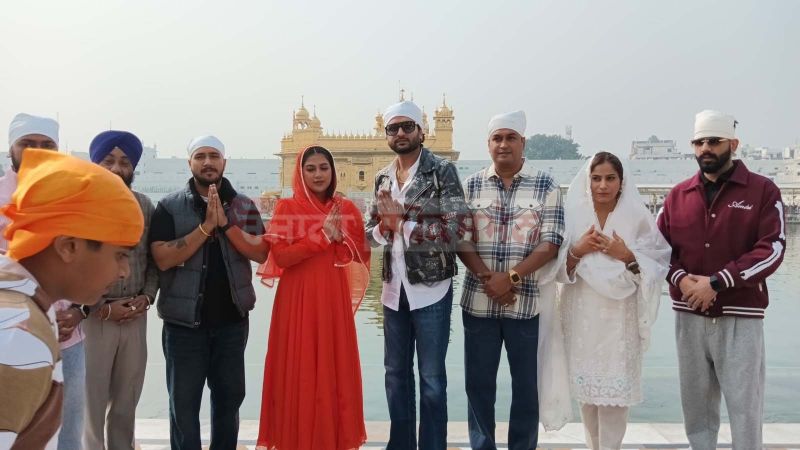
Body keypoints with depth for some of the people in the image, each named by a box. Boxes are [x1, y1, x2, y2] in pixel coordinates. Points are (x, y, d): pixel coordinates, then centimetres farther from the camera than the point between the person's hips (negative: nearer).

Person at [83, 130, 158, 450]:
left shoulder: (144, 205, 6)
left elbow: (155, 258, 11)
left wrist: (147, 296, -5)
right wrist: (102, 307, -13)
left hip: (135, 315, 4)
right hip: (92, 315, -4)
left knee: (126, 402, 14)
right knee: (91, 402, 5)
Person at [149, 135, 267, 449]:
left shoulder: (244, 206, 4)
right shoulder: (169, 206, -4)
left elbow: (261, 253, -7)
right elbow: (163, 258, -15)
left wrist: (225, 223, -17)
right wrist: (206, 226, -20)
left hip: (232, 320, 3)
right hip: (185, 322, -2)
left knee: (230, 395, 15)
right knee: (184, 401, 9)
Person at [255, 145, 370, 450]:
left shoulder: (346, 209, 8)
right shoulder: (287, 208, -1)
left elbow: (362, 255, 7)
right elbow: (280, 256, -11)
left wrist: (340, 237, -11)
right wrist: (322, 237, -16)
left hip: (334, 300, 3)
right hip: (297, 300, -3)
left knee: (335, 368, 7)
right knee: (299, 370, 2)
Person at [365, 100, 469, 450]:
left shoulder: (443, 171, -8)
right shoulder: (383, 178, 9)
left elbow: (454, 230, -17)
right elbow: (371, 231, 10)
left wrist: (400, 223, -16)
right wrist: (385, 227, -13)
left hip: (431, 288, -5)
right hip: (393, 289, 6)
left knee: (431, 379, 5)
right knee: (396, 373, 15)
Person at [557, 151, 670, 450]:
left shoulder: (638, 218, -1)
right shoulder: (573, 215, 3)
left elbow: (658, 268, -2)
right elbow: (558, 270, 4)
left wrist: (628, 257, -16)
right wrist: (576, 251, -13)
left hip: (620, 317, -2)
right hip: (582, 317, 2)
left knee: (614, 390, -3)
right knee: (586, 389, 9)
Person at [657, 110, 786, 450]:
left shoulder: (762, 190, -1)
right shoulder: (678, 195, 9)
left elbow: (772, 250, -10)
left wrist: (716, 283, -16)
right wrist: (681, 280, -10)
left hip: (740, 317, -3)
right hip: (688, 316, 4)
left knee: (744, 403, 1)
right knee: (695, 401, 12)